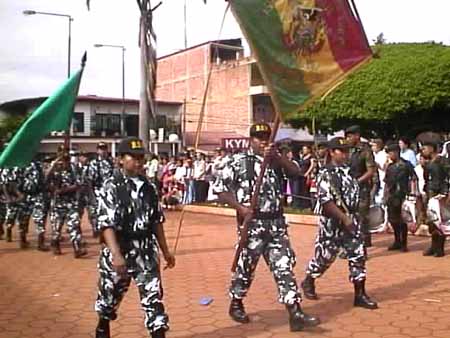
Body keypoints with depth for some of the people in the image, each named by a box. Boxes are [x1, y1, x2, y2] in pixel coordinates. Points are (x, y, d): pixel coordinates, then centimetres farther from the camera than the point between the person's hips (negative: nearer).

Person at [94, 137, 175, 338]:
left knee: (153, 296, 0)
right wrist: (116, 254, -30)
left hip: (146, 250, 4)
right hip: (119, 249, -3)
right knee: (110, 295, 16)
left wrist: (165, 250, 13)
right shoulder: (111, 187, -12)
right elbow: (106, 224, -20)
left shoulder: (149, 186, 5)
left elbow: (156, 221, 12)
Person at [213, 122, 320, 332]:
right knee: (245, 266, 8)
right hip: (252, 223, -4)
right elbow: (219, 189, -5)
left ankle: (295, 313, 0)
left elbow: (296, 172, -7)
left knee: (284, 266, 0)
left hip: (276, 222, 4)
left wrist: (277, 157, -19)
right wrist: (240, 207, -14)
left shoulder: (275, 160, 11)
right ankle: (236, 304, 30)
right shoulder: (238, 161, -3)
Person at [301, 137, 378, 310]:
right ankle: (308, 282, 31)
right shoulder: (326, 174, -14)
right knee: (324, 255, 6)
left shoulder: (348, 170, 9)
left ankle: (360, 294, 8)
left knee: (358, 255, 2)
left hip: (351, 219, 7)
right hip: (332, 220, -6)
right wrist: (344, 218, -23)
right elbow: (326, 202, -22)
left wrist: (353, 217, 14)